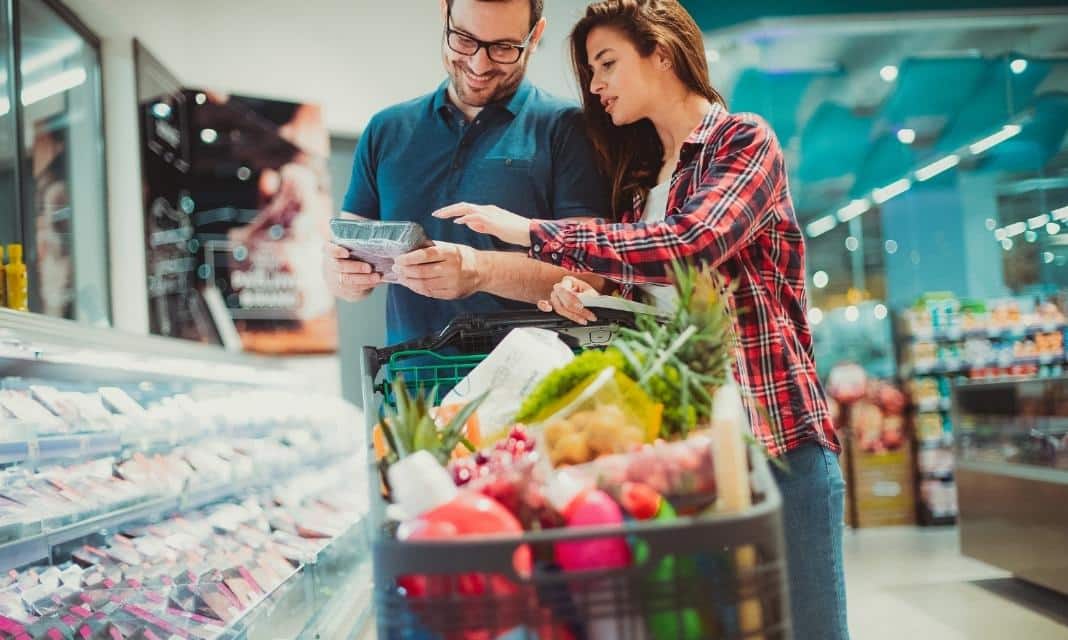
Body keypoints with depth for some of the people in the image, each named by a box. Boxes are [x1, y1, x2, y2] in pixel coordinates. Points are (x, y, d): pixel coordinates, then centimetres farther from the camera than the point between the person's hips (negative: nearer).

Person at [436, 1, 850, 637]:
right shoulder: (639, 175, 16)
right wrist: (586, 291, -4)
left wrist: (533, 232, -17)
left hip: (777, 430, -6)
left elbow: (686, 248, -21)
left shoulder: (746, 141, -3)